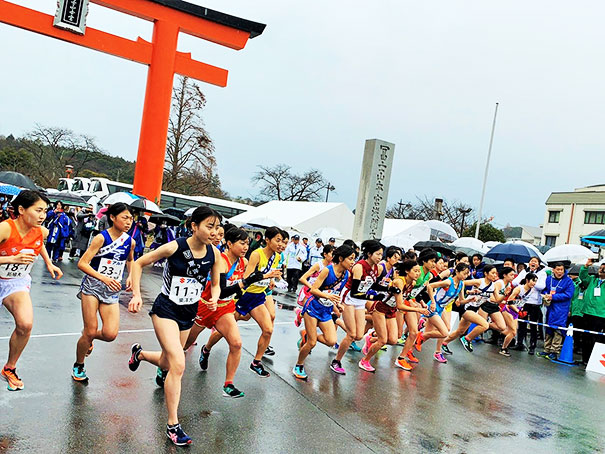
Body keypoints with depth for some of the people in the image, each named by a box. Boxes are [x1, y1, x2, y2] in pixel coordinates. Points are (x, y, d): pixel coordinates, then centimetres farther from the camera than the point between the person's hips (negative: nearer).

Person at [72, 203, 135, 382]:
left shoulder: (130, 241, 2)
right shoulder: (101, 238, -12)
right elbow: (82, 263, -15)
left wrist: (130, 276, 6)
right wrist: (104, 278, -27)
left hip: (112, 290, 4)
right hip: (92, 286, -4)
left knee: (110, 334, -9)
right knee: (90, 331, -2)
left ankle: (89, 337, 26)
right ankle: (78, 366, 25)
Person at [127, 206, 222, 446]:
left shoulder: (214, 254, -8)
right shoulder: (174, 247, -20)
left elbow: (215, 284, 7)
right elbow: (138, 264, -9)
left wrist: (214, 298, -14)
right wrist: (137, 295, -16)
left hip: (189, 313, 6)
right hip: (166, 309, -6)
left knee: (167, 362, 20)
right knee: (178, 364, -18)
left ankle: (139, 353, 55)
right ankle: (173, 425, -4)